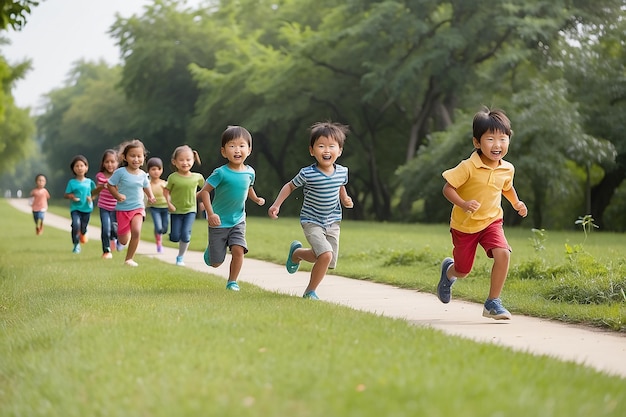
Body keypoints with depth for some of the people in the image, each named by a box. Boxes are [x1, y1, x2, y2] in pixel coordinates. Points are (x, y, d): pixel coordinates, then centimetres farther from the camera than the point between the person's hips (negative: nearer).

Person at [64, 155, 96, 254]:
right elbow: (66, 195, 1)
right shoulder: (72, 182, -3)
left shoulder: (89, 182, 1)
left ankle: (83, 234, 51)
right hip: (75, 208, -2)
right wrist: (72, 196, -19)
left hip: (87, 208, 2)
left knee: (83, 228, 11)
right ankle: (76, 245, -7)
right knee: (76, 225, -24)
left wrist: (91, 197, -6)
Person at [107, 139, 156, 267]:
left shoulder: (142, 174, -2)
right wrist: (117, 195, -21)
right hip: (123, 209, -2)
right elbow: (110, 185, -6)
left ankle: (129, 258, -7)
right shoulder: (120, 172, -14)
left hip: (138, 208, 2)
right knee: (123, 241, 3)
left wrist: (151, 196, -1)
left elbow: (146, 187, 16)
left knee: (136, 231, -23)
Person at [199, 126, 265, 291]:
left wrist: (256, 199, 1)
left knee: (238, 250, -18)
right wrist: (210, 214, -24)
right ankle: (209, 251, 42)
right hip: (219, 222, -3)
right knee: (216, 262, 5)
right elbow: (205, 191, -16)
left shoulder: (250, 172, -4)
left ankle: (232, 281, 1)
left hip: (238, 221, 3)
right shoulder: (221, 173, -20)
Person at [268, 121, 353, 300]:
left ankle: (296, 252, 33)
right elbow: (290, 186, -1)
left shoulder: (342, 172, -6)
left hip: (332, 223, 5)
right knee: (326, 255, -23)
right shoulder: (307, 174, -18)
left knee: (329, 261, 7)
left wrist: (345, 199, 0)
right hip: (311, 222, -5)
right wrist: (276, 205, -6)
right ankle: (310, 291, 1)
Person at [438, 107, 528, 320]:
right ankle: (448, 271, 51)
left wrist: (516, 203, 3)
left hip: (491, 222, 3)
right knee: (463, 271, 11)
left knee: (503, 254, -24)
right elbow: (448, 188, -21)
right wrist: (463, 204, -36)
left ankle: (493, 302, -9)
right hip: (464, 225, -3)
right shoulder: (468, 167, -23)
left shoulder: (507, 169, -6)